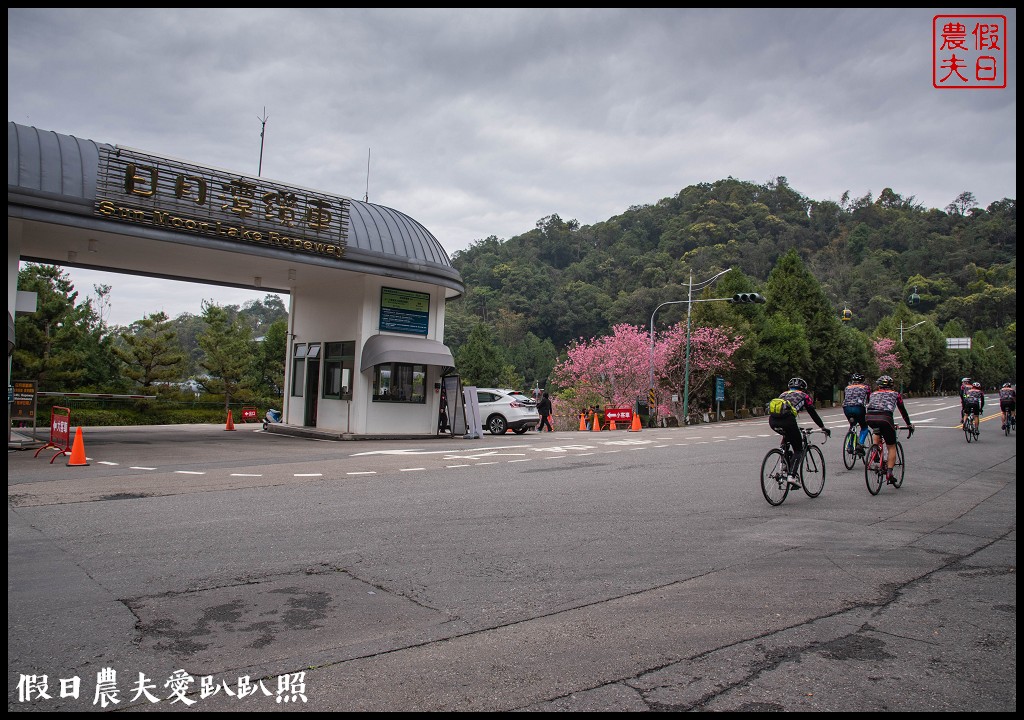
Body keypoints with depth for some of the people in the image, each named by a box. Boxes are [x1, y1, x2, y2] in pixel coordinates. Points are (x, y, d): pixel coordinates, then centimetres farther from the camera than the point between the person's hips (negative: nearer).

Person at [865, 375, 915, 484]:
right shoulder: (895, 394, 26)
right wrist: (909, 425, 44)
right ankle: (889, 473, 3)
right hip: (885, 418, -2)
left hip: (870, 418, 2)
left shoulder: (873, 394, 30)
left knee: (877, 433, 37)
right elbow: (903, 411, 32)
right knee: (892, 447, 13)